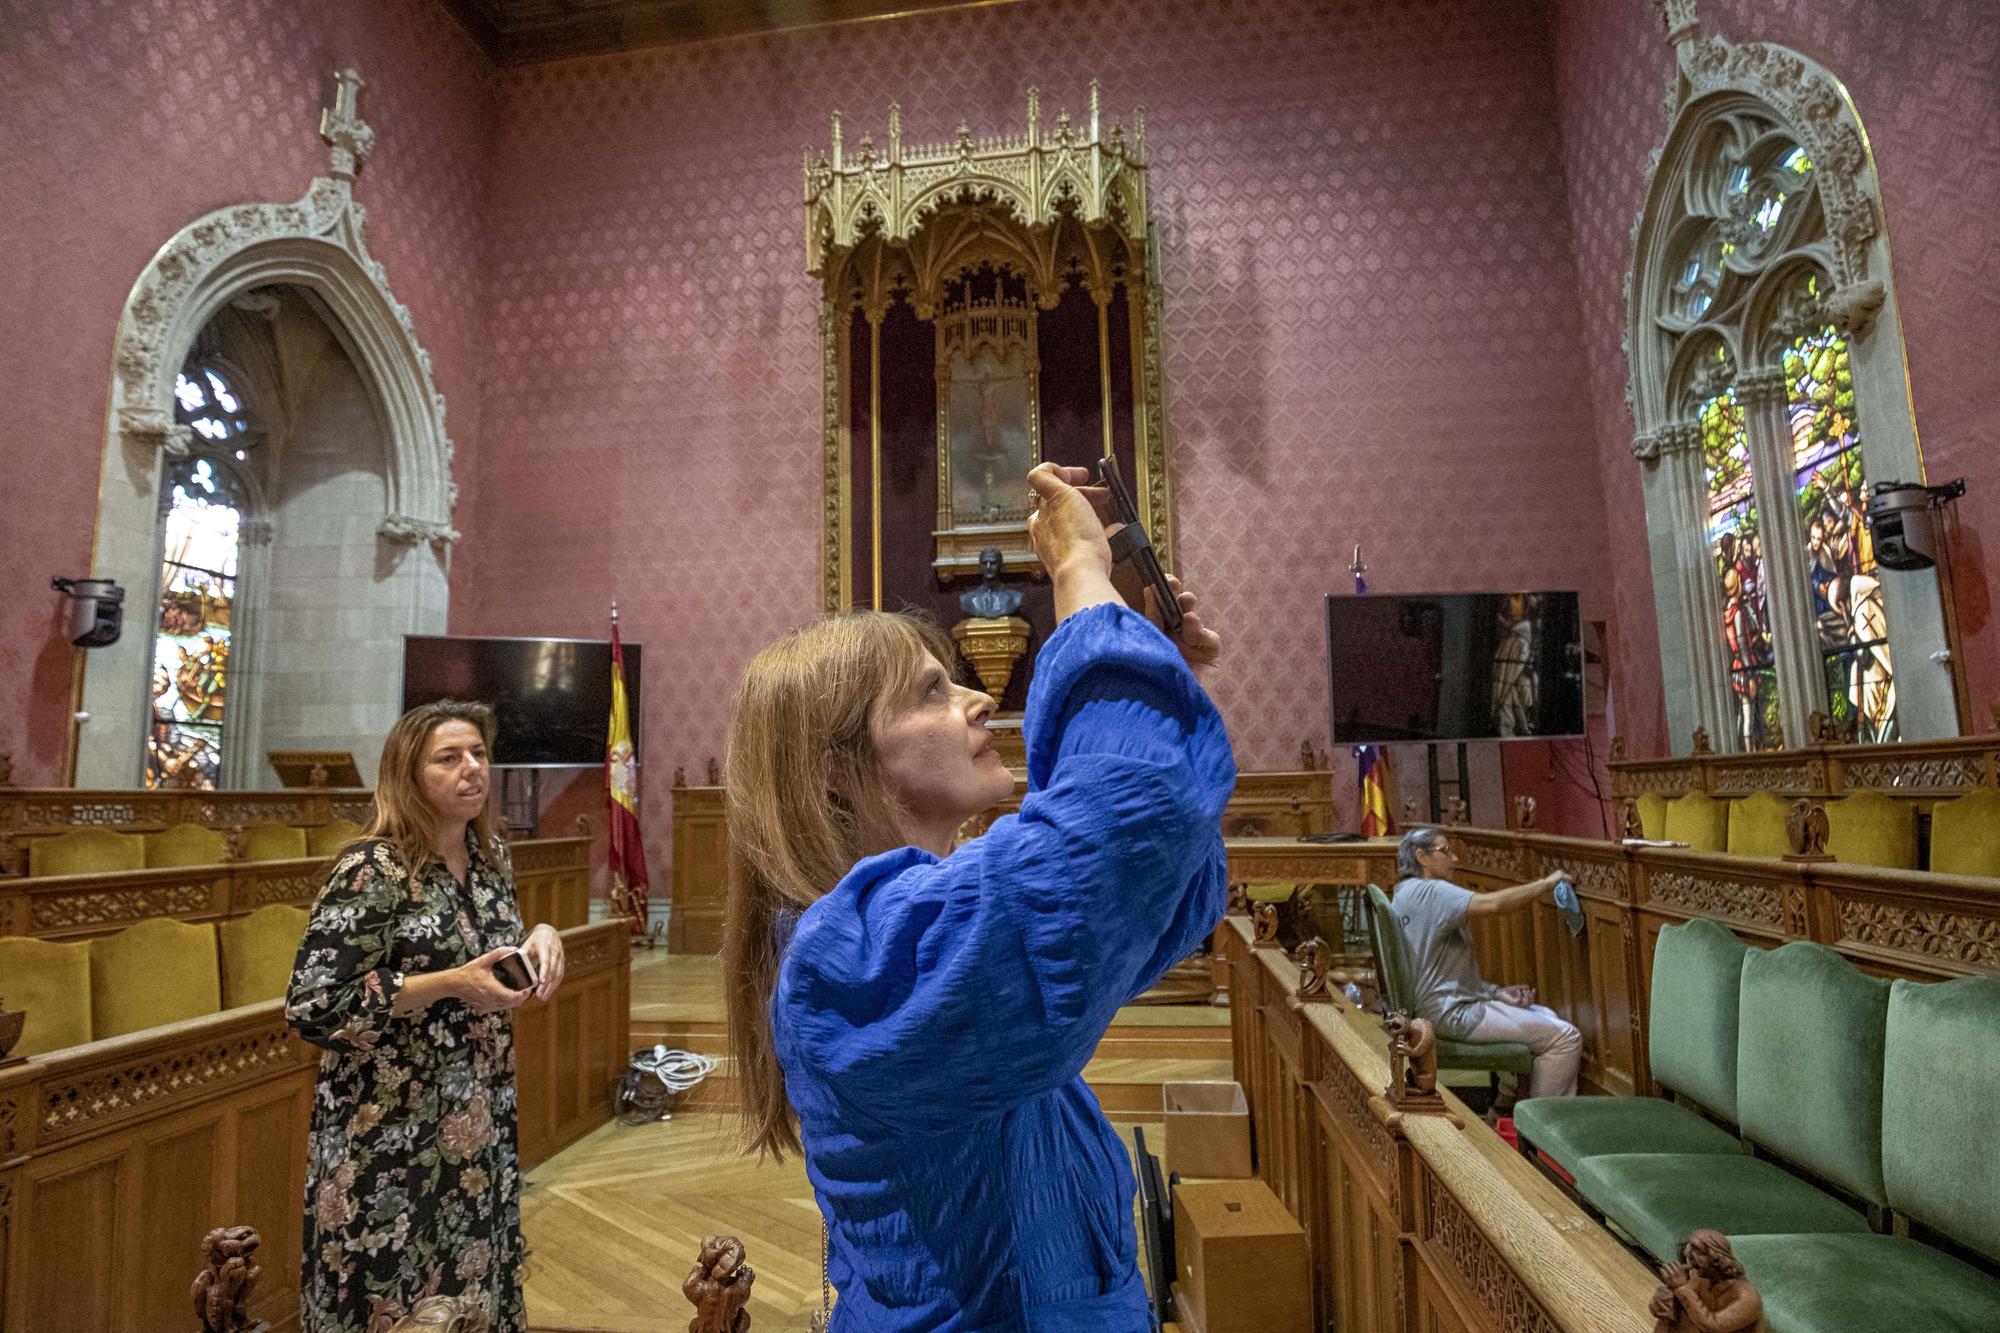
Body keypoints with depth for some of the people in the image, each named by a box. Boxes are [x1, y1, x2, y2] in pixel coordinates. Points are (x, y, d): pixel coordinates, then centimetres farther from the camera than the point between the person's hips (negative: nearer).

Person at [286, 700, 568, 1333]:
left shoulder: (492, 856, 3)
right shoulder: (371, 872, -18)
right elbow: (312, 1008, -20)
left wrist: (541, 937, -4)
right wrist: (450, 985, -24)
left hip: (479, 1123, 6)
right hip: (392, 1136, -6)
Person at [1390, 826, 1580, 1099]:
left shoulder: (1405, 896, 16)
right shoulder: (1428, 892, -16)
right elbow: (1493, 904, -31)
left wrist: (1496, 991, 7)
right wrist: (1546, 883, -15)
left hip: (1443, 1005, 11)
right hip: (1453, 1012, -11)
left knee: (1547, 1017, 21)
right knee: (1565, 1038, -8)